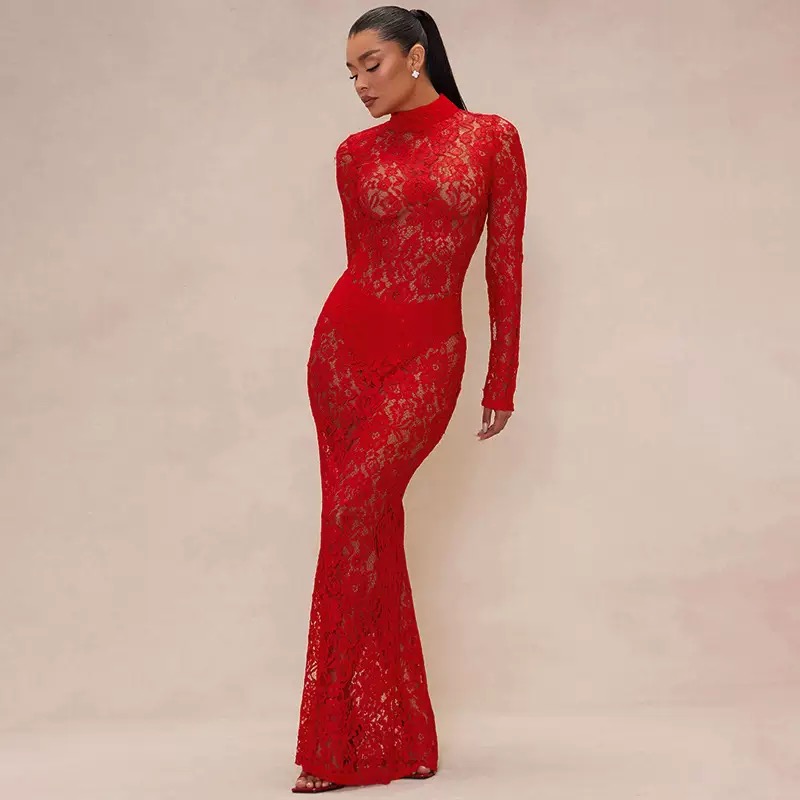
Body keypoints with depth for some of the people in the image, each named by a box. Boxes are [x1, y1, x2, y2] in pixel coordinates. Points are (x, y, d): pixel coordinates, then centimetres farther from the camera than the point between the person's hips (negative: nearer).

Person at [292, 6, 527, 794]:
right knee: (370, 527, 2)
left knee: (354, 520, -13)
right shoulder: (356, 153, 7)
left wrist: (502, 381, 1)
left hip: (428, 355, -3)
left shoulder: (491, 137, 1)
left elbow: (505, 263, 1)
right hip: (346, 341, 3)